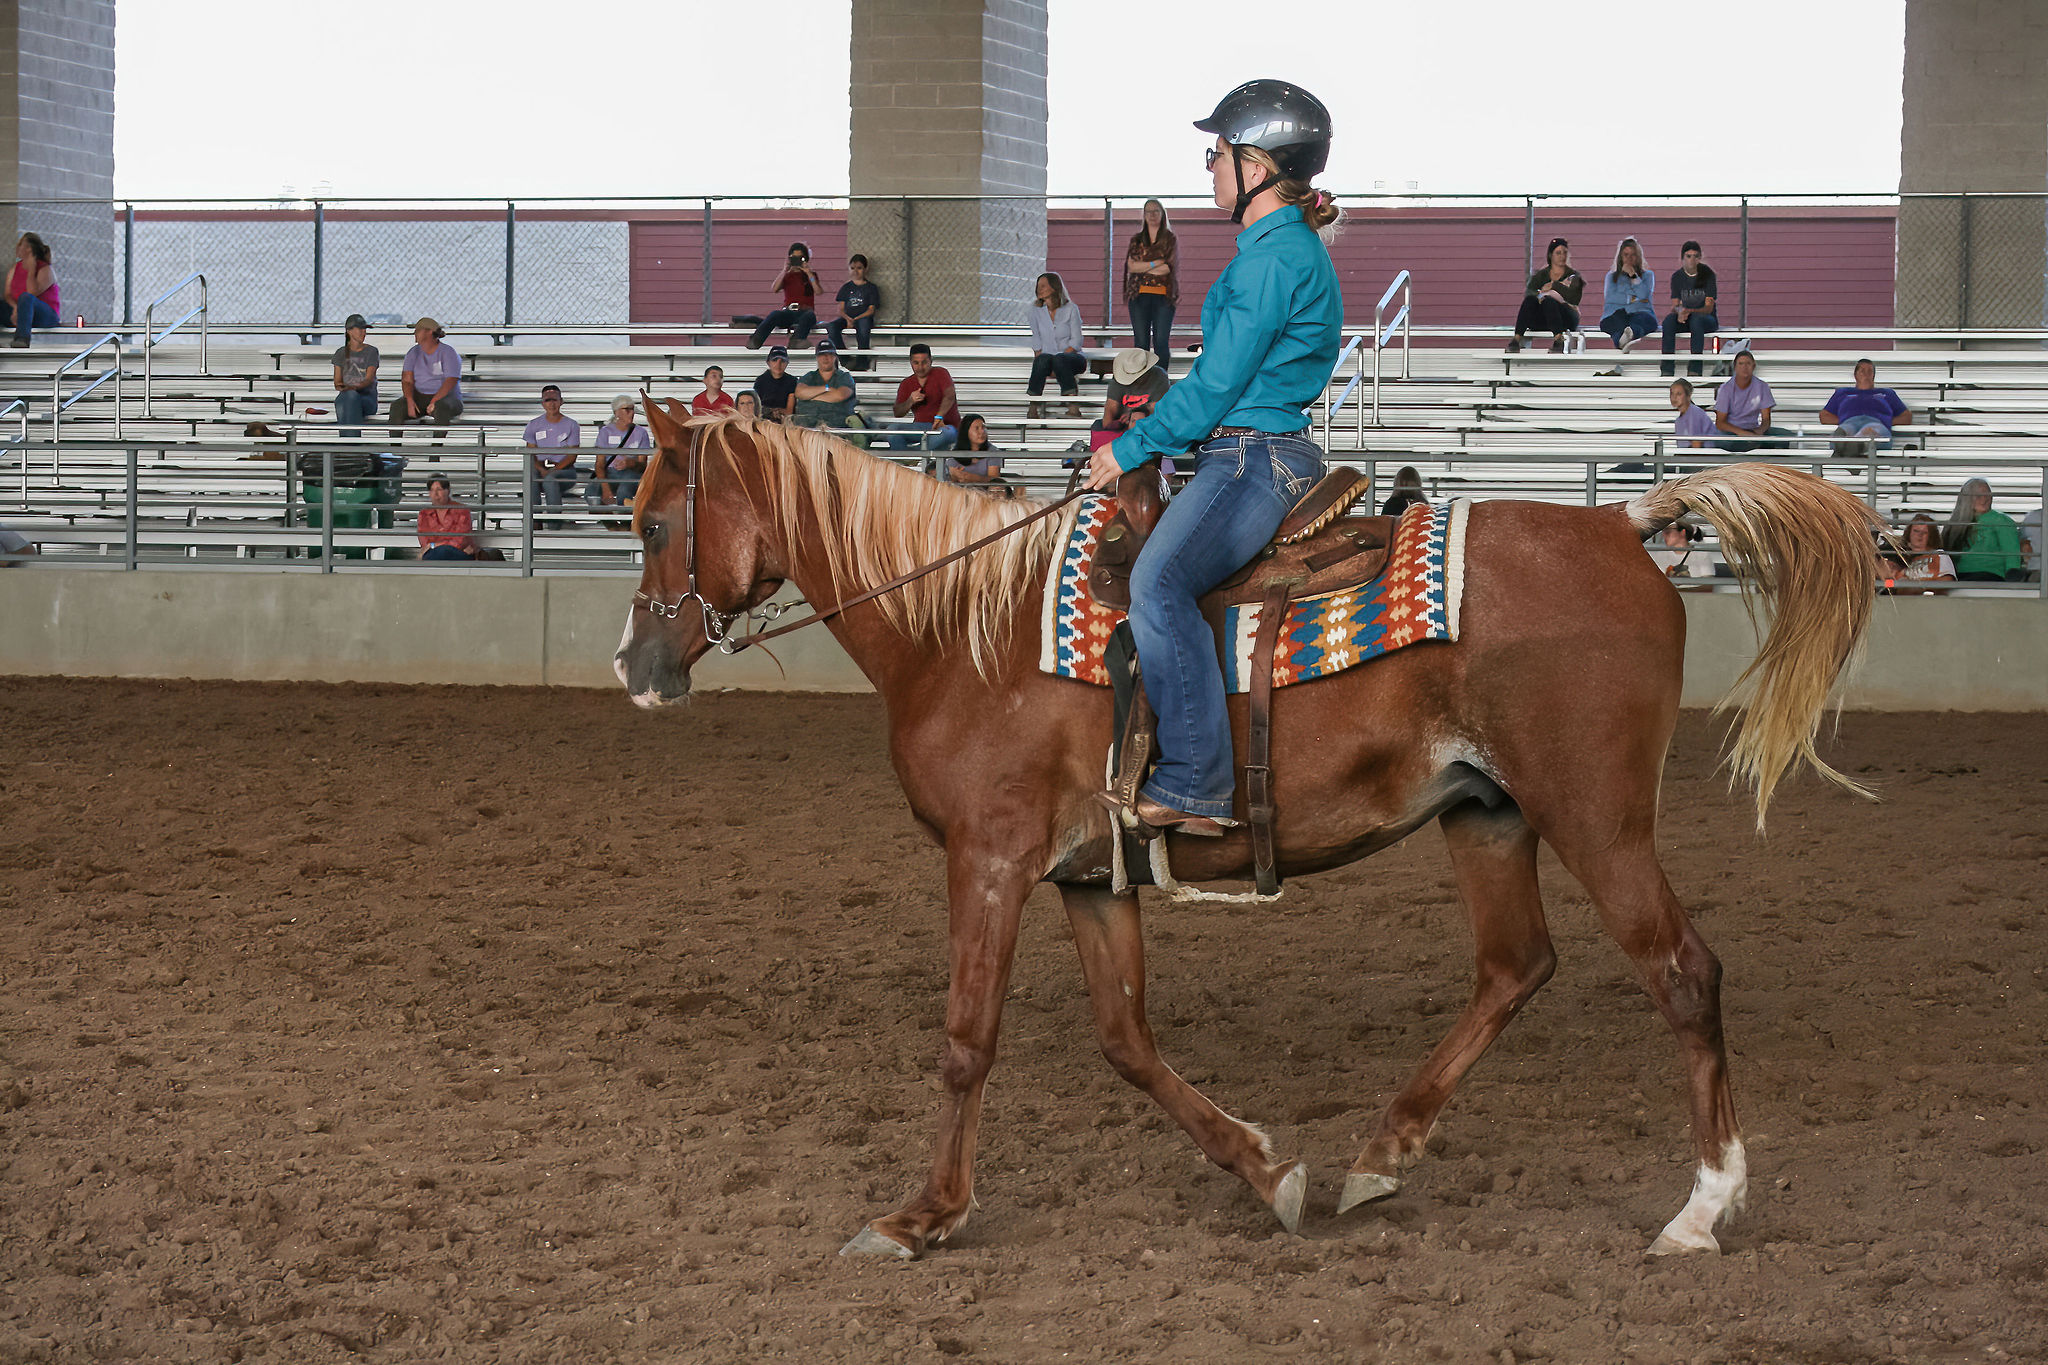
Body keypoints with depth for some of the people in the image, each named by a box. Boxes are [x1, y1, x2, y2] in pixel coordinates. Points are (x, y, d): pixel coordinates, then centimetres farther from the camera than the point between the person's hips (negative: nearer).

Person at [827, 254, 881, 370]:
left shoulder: (871, 287, 9)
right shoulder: (846, 287, 18)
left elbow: (871, 310, 0)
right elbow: (841, 309, 11)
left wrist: (855, 319, -15)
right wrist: (847, 318, -12)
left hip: (864, 317, -3)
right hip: (847, 317, 3)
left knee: (863, 324, -41)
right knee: (831, 326, -30)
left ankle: (862, 360, -29)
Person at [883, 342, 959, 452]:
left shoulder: (940, 374, -2)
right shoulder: (906, 384, 11)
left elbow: (950, 396, -20)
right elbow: (897, 413, 6)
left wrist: (939, 417, -36)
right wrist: (910, 402, -15)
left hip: (945, 425, -4)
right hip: (920, 426, 4)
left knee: (946, 433, -41)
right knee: (892, 428, -23)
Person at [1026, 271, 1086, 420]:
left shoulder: (1071, 308, -2)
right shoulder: (1036, 310, 8)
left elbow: (1076, 341, -6)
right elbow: (1036, 341, 10)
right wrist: (1039, 357, -8)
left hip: (1071, 357, -2)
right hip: (1047, 355, 2)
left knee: (1059, 359, -38)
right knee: (1043, 359, -35)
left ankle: (1073, 406, -43)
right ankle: (1033, 407, -42)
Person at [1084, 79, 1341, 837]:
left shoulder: (1274, 257, -14)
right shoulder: (1287, 249, 19)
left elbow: (1218, 382, -15)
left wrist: (1132, 447, -6)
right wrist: (1144, 435, 18)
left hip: (1254, 458, -12)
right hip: (1250, 455, 12)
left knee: (1158, 582, -31)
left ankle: (1194, 787, -35)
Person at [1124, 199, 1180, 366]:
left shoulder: (1170, 239, 7)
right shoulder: (1136, 240, 14)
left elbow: (1169, 268, -5)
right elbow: (1132, 266, 0)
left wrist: (1143, 267, -2)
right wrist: (1156, 263, -8)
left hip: (1163, 296, -2)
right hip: (1139, 295, 2)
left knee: (1161, 342, -7)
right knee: (1141, 343, -2)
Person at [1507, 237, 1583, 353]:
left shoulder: (1574, 276, 11)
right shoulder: (1541, 275, 17)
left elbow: (1574, 297, -8)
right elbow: (1528, 292, -2)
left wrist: (1553, 286, -3)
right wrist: (1539, 295, -23)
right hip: (1542, 322, 2)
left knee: (1548, 301, -33)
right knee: (1530, 299, -27)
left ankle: (1558, 339, -52)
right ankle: (1516, 339, -41)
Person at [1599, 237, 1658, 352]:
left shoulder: (1648, 275, 26)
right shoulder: (1612, 276, 28)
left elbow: (1644, 294, 4)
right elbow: (1608, 298, 7)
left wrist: (1633, 275, 4)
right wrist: (1631, 299, 1)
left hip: (1640, 313, 0)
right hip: (1614, 315, 0)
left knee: (1641, 318, -40)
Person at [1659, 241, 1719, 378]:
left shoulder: (1707, 275, -9)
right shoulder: (1677, 277, 1)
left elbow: (1709, 308, -14)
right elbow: (1675, 305, -4)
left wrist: (1690, 311, -33)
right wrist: (1679, 311, -30)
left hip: (1707, 319, -3)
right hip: (1685, 320, 3)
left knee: (1696, 319, -38)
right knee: (1669, 319, -30)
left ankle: (1694, 370, -42)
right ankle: (1667, 369, -36)